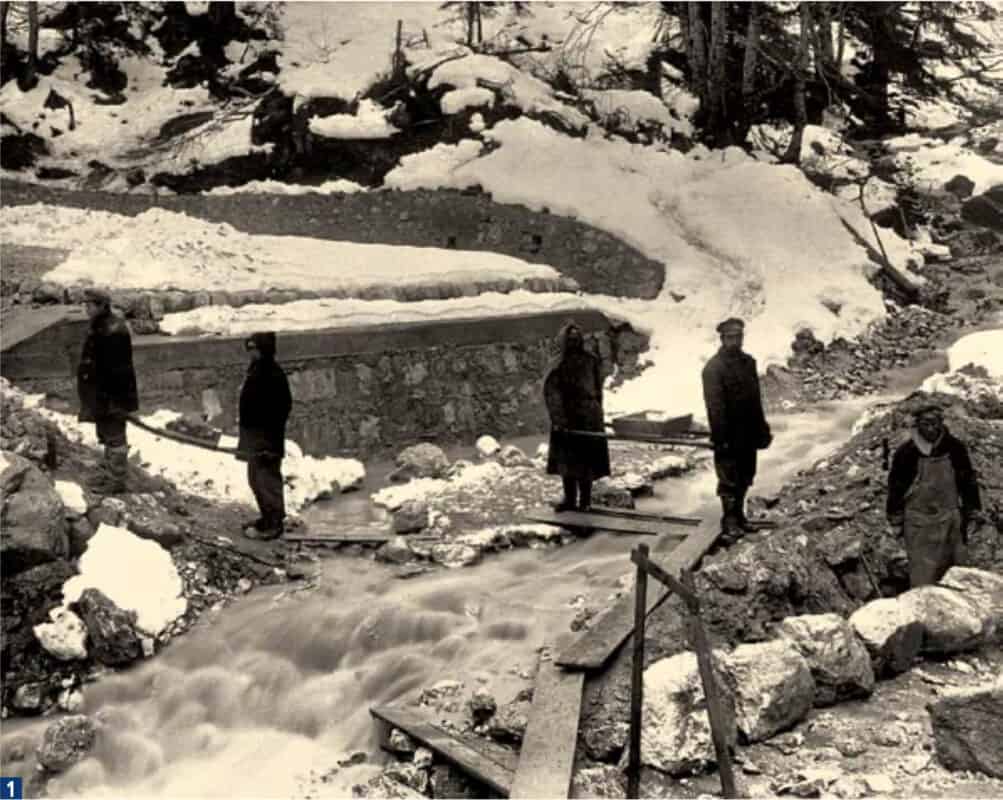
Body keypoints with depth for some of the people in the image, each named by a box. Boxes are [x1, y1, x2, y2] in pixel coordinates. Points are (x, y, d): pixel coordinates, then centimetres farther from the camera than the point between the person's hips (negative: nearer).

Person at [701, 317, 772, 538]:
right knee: (729, 480, 1)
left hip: (748, 433, 7)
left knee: (745, 478, 15)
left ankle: (739, 516, 28)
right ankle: (730, 522, 11)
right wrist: (720, 438, -20)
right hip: (729, 435, -7)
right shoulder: (713, 368, -14)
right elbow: (715, 406, -17)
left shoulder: (748, 362, 9)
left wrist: (762, 429, 14)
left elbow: (756, 399, 15)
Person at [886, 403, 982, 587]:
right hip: (918, 522, -2)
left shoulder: (955, 448, -3)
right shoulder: (906, 452, -8)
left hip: (950, 521, 3)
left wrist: (972, 513, 8)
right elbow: (895, 487, 0)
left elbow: (968, 481, 8)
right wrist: (896, 523, 2)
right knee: (922, 575, -5)